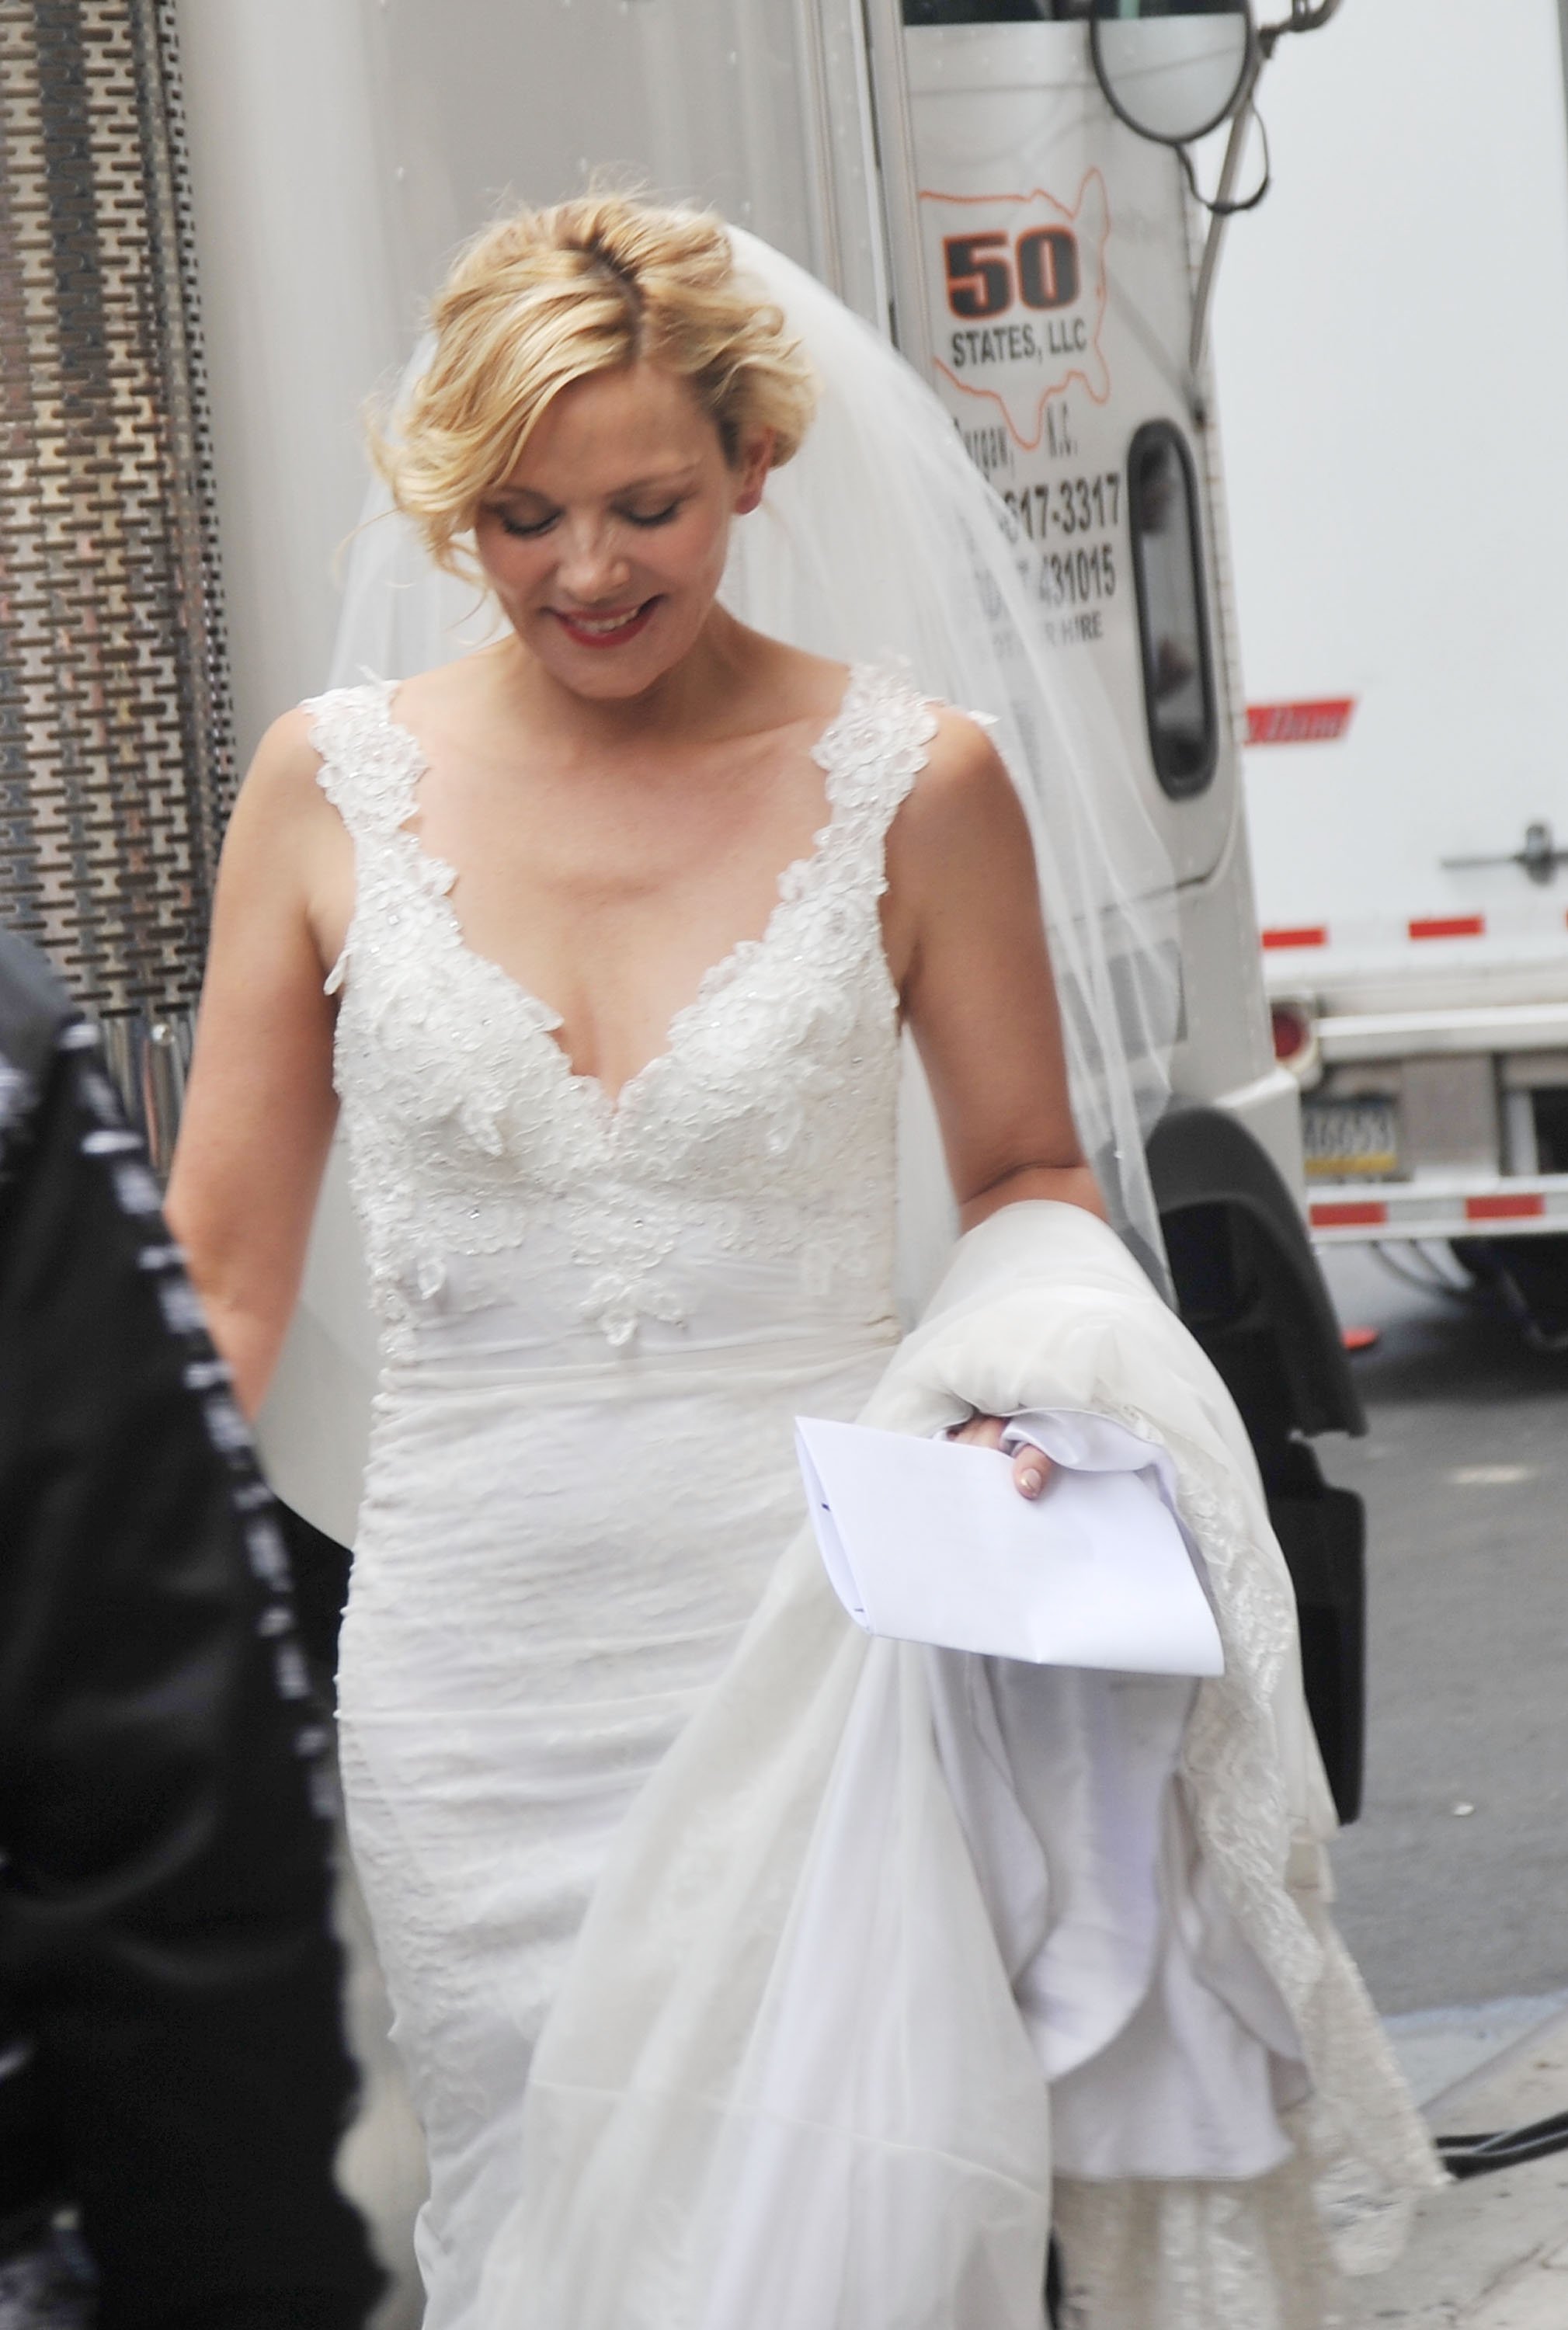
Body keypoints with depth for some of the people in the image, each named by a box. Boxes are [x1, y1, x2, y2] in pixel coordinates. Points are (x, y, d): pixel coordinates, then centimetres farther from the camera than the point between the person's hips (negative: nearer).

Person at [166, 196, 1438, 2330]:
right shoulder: (335, 786, 1)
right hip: (476, 1657, 2)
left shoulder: (916, 784, -3)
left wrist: (1039, 1361, -11)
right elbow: (222, 1278, 5)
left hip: (816, 1642, -2)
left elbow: (1033, 1172, 10)